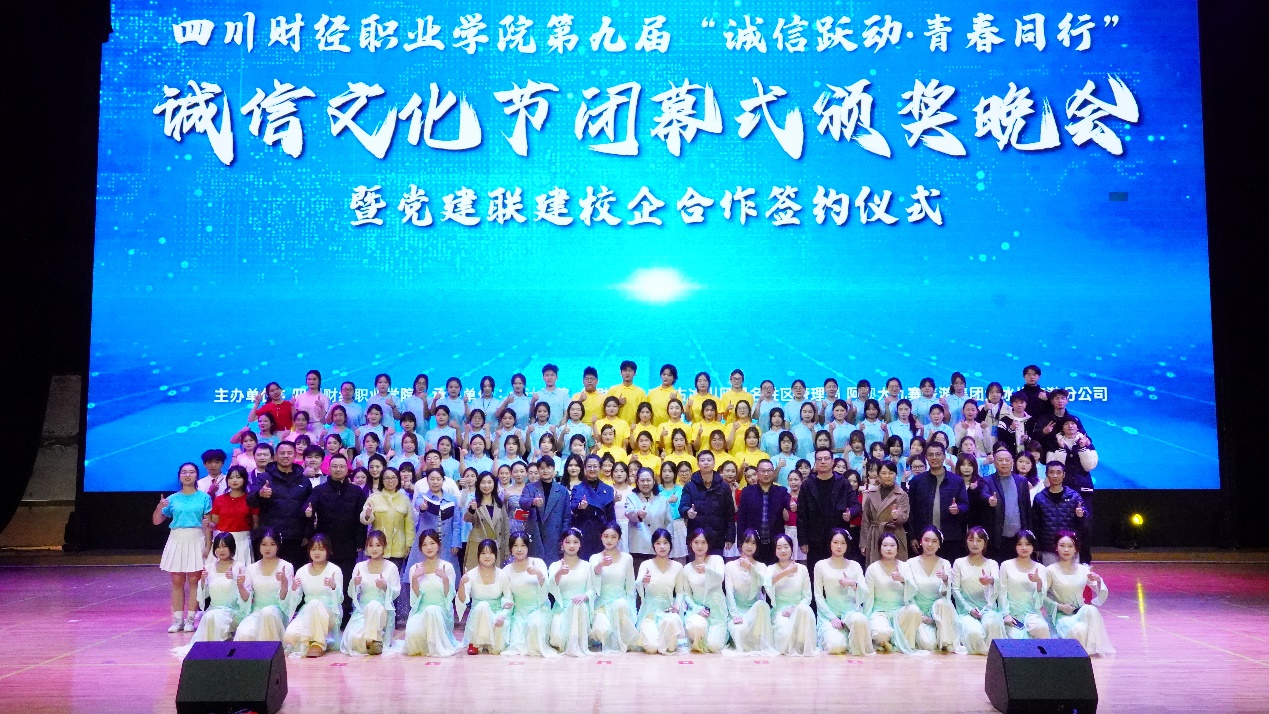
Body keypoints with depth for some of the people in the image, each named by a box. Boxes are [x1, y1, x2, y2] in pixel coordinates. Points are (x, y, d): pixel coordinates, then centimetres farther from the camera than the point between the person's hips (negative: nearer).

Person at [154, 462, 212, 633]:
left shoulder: (204, 497, 2)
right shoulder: (173, 499, 7)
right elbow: (156, 521, 9)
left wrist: (208, 546, -6)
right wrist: (160, 507, -10)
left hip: (196, 540, -2)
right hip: (176, 541, 2)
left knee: (194, 580, -1)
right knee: (177, 581, 3)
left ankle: (191, 619, 3)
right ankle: (177, 619, 8)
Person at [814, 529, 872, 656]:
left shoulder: (854, 566, 9)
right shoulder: (821, 565, 4)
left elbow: (865, 596, 2)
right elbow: (818, 596, 1)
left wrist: (854, 584, -19)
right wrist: (832, 617, -11)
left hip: (851, 610, 0)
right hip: (829, 613, 0)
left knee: (860, 620, -38)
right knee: (836, 647, -28)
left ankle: (858, 648, -8)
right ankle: (830, 634, 9)